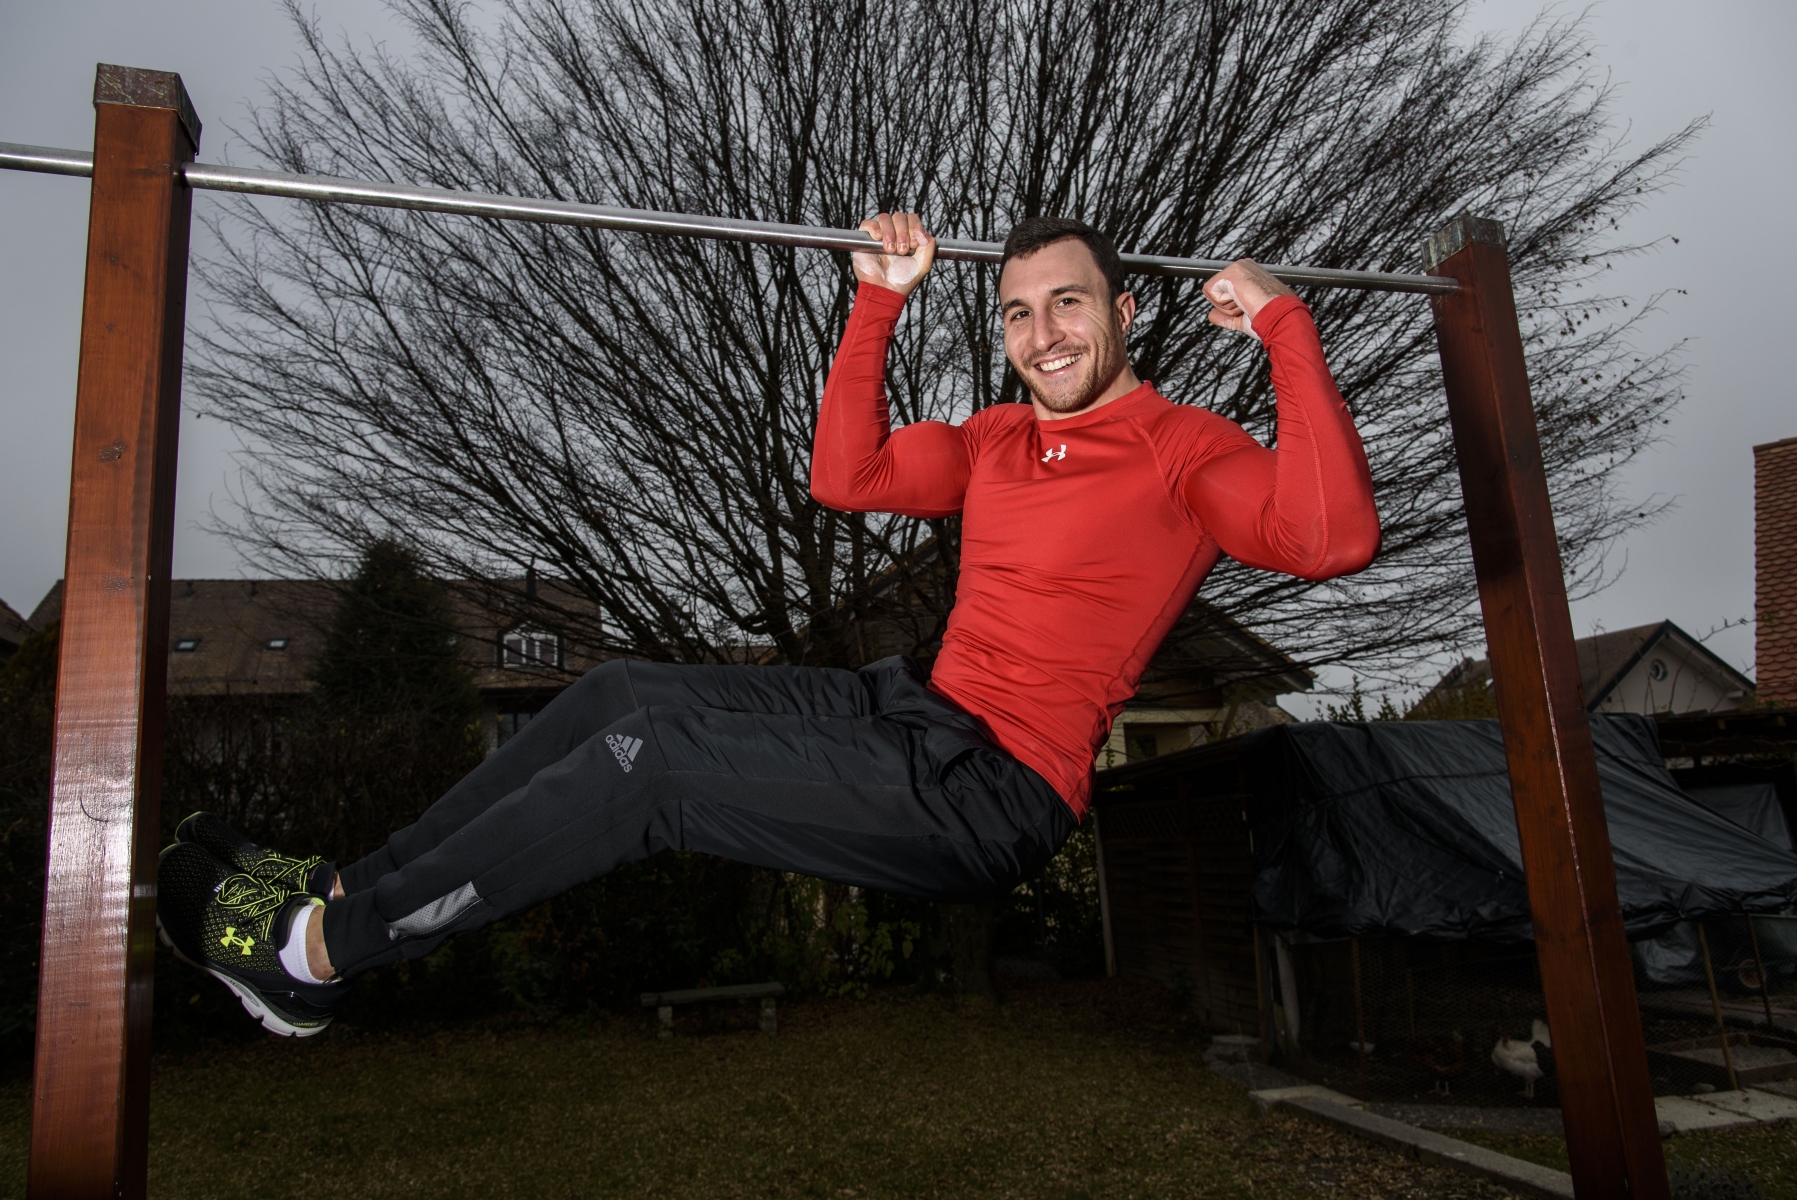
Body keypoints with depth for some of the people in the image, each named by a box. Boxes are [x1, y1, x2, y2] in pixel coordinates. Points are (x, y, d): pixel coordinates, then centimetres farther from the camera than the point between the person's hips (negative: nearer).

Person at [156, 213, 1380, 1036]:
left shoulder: (1185, 450, -6)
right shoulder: (1003, 439, 16)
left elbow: (1333, 537, -23)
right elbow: (847, 473, 18)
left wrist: (1287, 327, -20)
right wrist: (880, 305, 15)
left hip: (992, 795, -8)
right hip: (916, 711, 8)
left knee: (643, 765, -15)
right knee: (625, 691, 2)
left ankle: (320, 950, -2)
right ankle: (348, 887, 9)